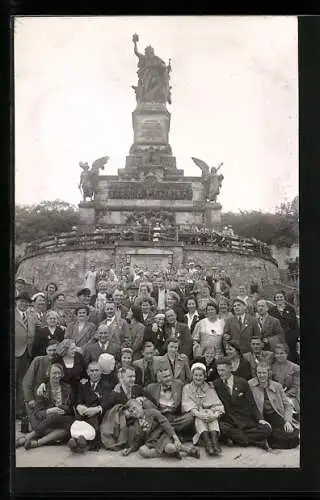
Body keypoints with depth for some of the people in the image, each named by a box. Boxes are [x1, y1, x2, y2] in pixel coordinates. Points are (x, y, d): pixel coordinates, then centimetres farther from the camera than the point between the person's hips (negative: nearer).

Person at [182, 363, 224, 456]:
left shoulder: (210, 389, 17)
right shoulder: (187, 388, 13)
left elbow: (217, 404, 3)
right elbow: (187, 405, -4)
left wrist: (217, 413, -20)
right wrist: (197, 413, -23)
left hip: (208, 413, 1)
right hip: (193, 418, -1)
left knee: (211, 413, -31)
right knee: (199, 417, -33)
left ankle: (214, 440, -48)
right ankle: (207, 442, -51)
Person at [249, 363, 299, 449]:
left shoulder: (277, 386, 8)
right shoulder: (250, 385, -2)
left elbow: (287, 405, 11)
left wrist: (288, 421, -6)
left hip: (277, 416, 3)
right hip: (262, 418, -3)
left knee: (293, 436, -21)